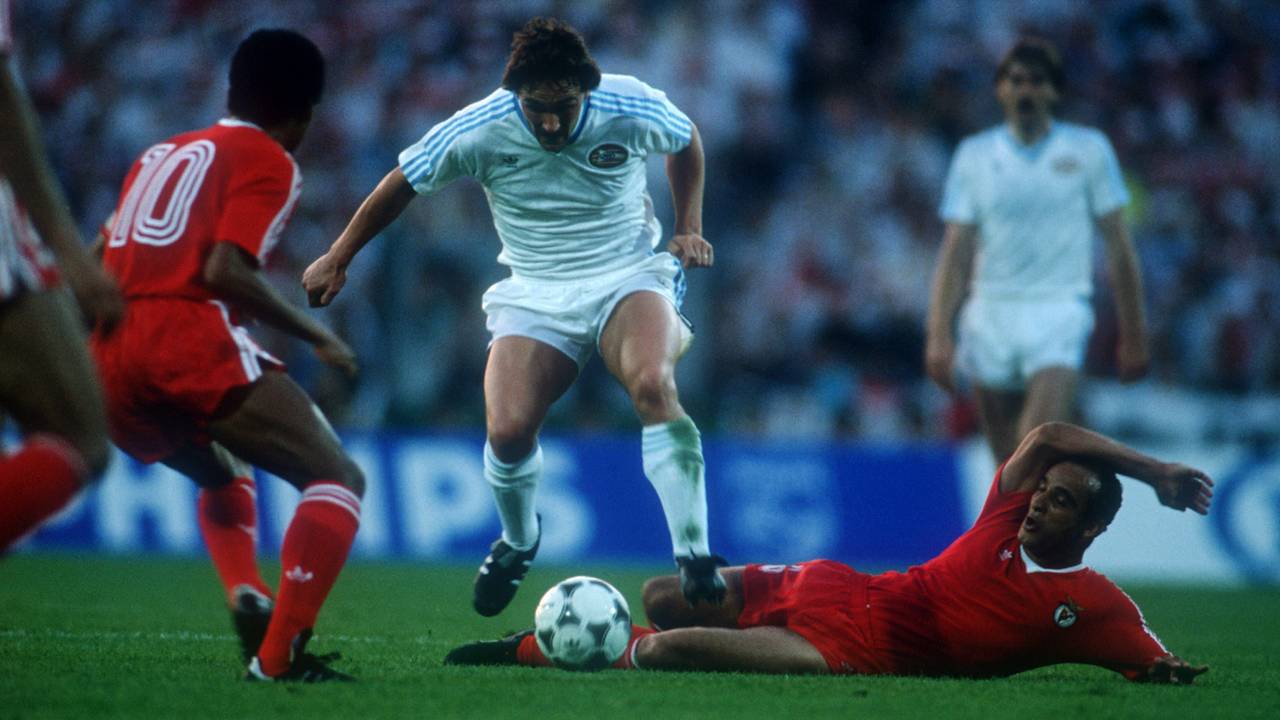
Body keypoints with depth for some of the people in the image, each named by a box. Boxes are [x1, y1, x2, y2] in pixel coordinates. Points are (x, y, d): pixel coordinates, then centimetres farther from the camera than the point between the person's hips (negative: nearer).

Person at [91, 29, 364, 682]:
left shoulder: (161, 154, 26)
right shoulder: (268, 161, 4)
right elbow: (225, 269, -11)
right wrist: (315, 335, -4)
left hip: (110, 361, 8)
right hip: (193, 344, -8)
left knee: (225, 475, 32)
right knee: (339, 480, -1)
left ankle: (247, 596, 4)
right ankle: (279, 654, -17)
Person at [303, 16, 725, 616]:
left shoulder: (631, 109, -14)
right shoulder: (477, 131, -16)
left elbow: (686, 141, 11)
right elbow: (402, 184, 2)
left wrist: (689, 227, 5)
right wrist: (337, 259, 8)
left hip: (628, 279, -1)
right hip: (535, 294, 1)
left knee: (653, 385, -33)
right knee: (508, 430, -20)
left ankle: (694, 556, -28)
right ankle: (518, 541, 15)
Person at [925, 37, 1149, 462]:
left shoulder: (1090, 151, 3)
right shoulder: (974, 155, 7)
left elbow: (1118, 245, 7)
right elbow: (955, 251, 5)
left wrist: (1133, 334, 6)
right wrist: (938, 333, -5)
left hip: (1059, 315, -2)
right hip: (991, 314, 2)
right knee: (1009, 461, 6)